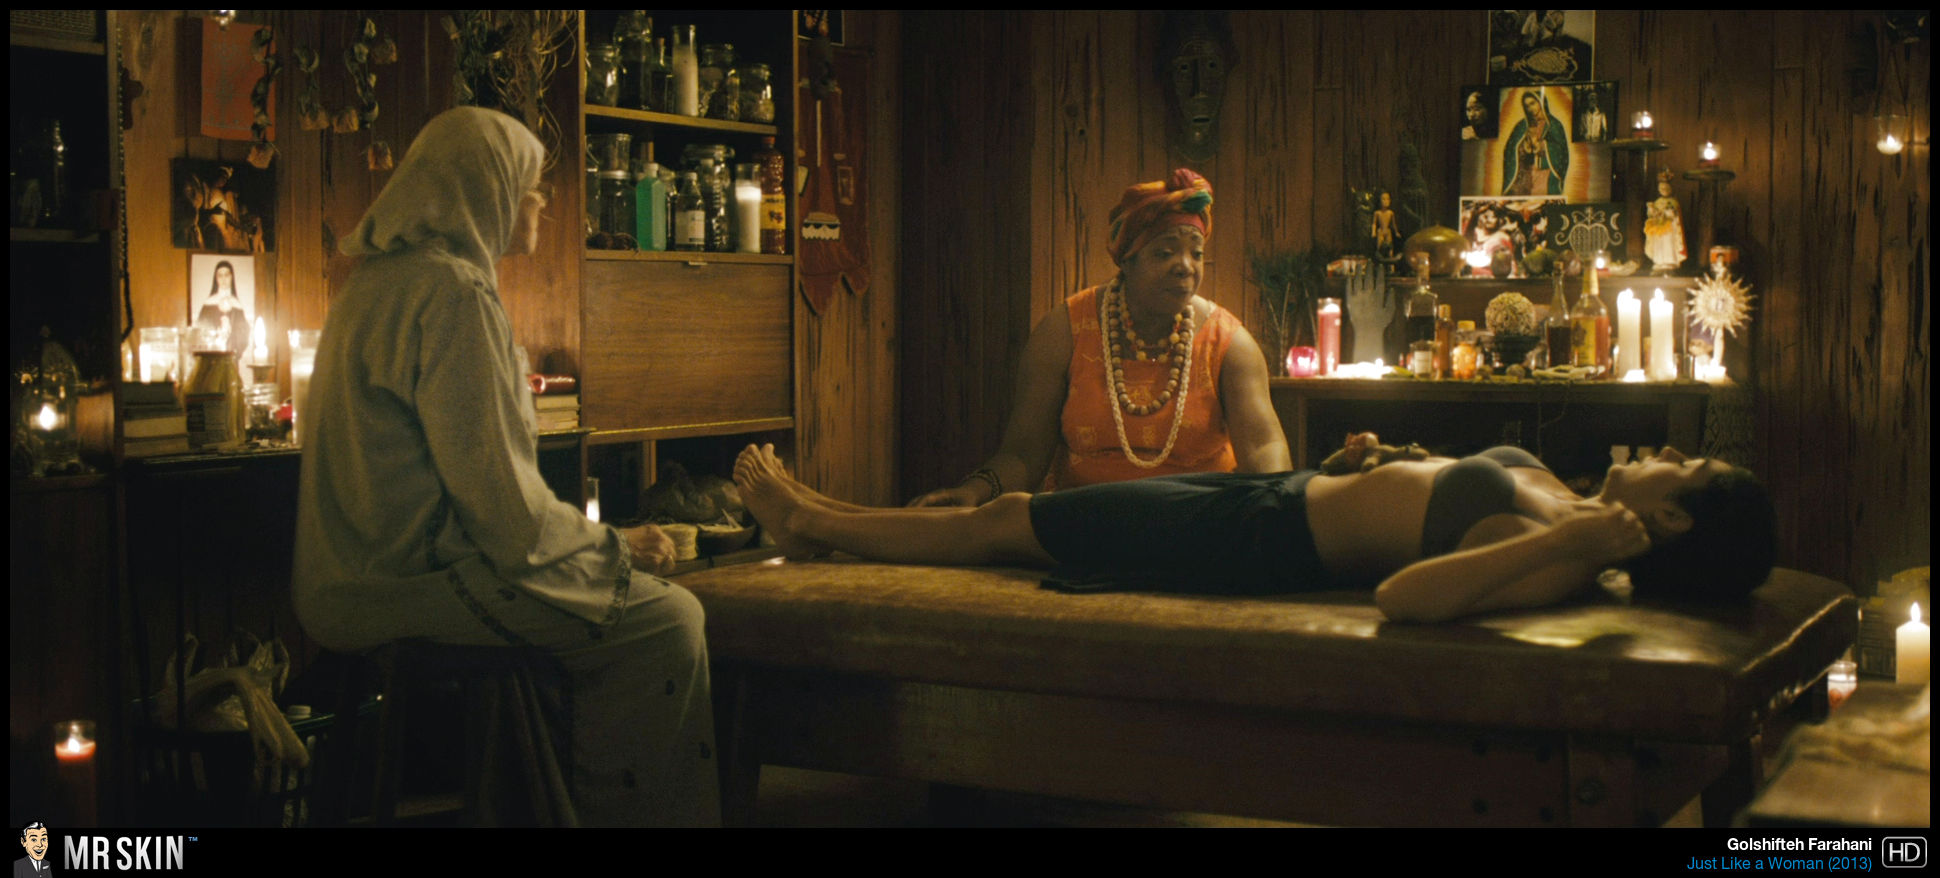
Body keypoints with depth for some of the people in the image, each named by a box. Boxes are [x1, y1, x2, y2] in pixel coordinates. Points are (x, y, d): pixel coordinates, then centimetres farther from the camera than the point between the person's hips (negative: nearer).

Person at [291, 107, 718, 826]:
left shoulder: (381, 279, 18)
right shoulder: (452, 290, -15)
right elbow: (500, 492, -19)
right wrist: (614, 547, -5)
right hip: (409, 587, -11)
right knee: (666, 617, -11)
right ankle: (617, 810, -1)